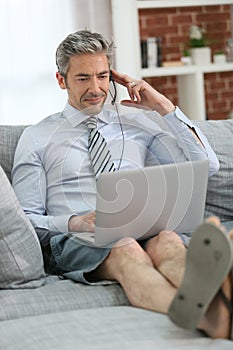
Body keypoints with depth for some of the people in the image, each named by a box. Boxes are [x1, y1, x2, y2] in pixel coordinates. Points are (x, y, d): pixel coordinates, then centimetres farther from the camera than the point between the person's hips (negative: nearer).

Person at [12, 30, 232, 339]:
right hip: (74, 241, -2)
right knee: (125, 250, -39)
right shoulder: (38, 138, 16)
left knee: (168, 242, -36)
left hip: (143, 232, 3)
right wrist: (74, 223, -12)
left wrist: (164, 106, 13)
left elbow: (207, 166, 17)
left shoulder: (137, 125, 24)